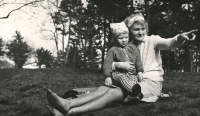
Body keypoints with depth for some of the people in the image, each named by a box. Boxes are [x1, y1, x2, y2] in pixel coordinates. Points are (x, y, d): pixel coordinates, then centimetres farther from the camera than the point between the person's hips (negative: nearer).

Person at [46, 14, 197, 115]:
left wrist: (180, 38, -45)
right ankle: (68, 104, -42)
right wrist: (118, 65, -17)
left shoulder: (152, 40, 1)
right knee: (103, 88, -22)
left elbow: (168, 43, -22)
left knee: (113, 93, -29)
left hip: (151, 83, -6)